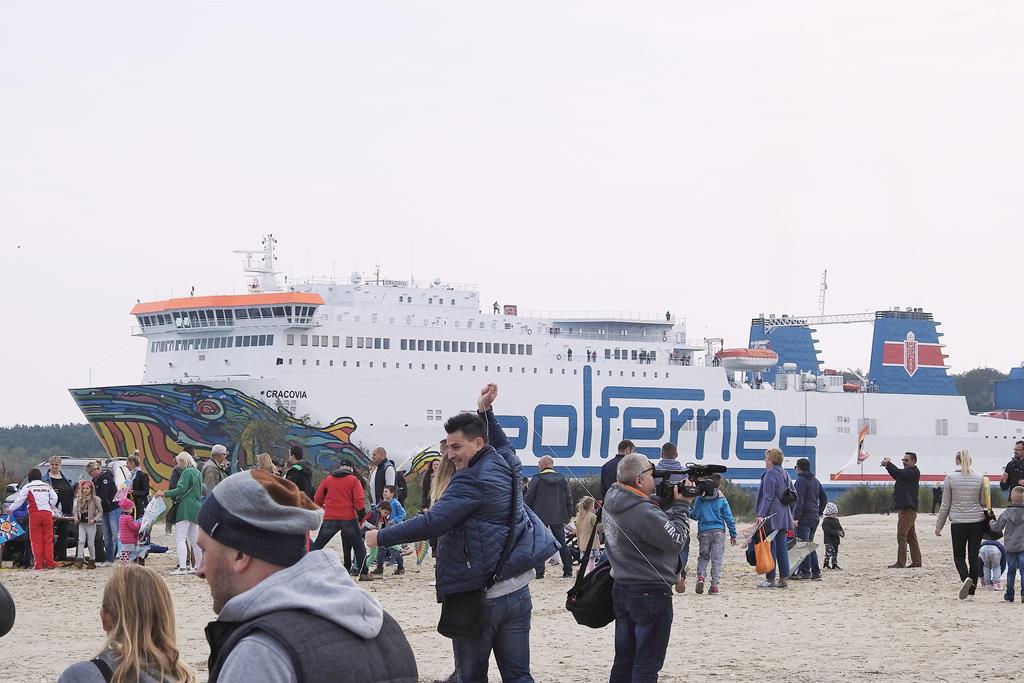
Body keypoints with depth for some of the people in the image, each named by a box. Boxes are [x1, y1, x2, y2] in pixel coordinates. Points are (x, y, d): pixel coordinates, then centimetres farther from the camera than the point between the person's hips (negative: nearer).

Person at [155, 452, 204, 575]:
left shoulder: (187, 472, -9)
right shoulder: (197, 472, 18)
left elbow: (181, 489, -18)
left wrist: (164, 493, -12)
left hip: (186, 508, -9)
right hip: (196, 508, 9)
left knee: (180, 538, -12)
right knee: (193, 539, 14)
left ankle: (182, 567, -21)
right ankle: (198, 566, 17)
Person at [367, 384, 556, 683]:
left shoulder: (472, 480, -16)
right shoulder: (506, 464, 9)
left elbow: (433, 522, -23)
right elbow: (502, 444, 36)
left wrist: (382, 537, -17)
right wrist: (486, 411, 33)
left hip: (480, 596, -8)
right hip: (518, 590, 8)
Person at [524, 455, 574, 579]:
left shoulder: (537, 479, -8)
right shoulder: (562, 479, 5)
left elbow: (528, 499, -6)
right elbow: (569, 498, 8)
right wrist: (568, 515, 15)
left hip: (540, 517, -4)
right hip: (558, 517, 4)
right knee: (562, 543, 11)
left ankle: (539, 571, -7)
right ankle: (568, 570, 11)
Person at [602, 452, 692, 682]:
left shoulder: (612, 502, 2)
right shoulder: (644, 513, -25)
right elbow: (676, 539, -14)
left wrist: (673, 506, 2)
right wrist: (682, 506, -5)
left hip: (621, 589, 9)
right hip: (650, 594, -9)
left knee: (624, 660, 17)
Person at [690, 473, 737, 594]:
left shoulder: (700, 499, -1)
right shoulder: (722, 499, -3)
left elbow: (695, 515, 1)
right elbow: (729, 517, 0)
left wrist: (688, 511, 23)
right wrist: (733, 534, 6)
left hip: (704, 531, 1)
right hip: (719, 531, -1)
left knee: (703, 556, 15)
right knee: (717, 558, 3)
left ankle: (701, 576, -10)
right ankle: (714, 585, -2)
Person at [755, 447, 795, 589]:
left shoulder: (770, 475, -12)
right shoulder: (785, 474, 13)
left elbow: (767, 497, -19)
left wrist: (761, 514, -24)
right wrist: (790, 515, 24)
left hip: (771, 517, -8)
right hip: (784, 517, 8)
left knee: (770, 546, -4)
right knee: (781, 546, 9)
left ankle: (770, 578, -4)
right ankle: (783, 579, 9)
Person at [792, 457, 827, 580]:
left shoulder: (801, 481, -10)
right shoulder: (815, 480, 17)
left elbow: (799, 501, -19)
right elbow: (824, 498, 20)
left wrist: (796, 517, -20)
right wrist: (819, 513, 22)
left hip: (804, 518, -9)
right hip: (815, 518, 9)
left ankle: (805, 571, -9)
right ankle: (816, 572, 11)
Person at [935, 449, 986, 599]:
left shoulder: (950, 478, -5)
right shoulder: (979, 478, 1)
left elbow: (945, 505, -1)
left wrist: (939, 526, 7)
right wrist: (987, 524, 17)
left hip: (958, 522, -2)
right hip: (977, 522, 2)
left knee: (959, 556, 10)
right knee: (974, 557, 8)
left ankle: (966, 577, -19)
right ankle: (971, 590, 6)